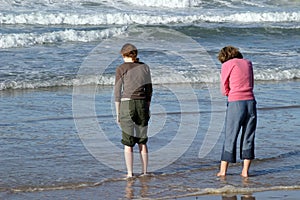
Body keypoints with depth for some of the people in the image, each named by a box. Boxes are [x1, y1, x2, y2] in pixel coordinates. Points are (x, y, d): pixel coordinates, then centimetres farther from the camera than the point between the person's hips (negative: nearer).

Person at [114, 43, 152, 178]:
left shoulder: (121, 69, -4)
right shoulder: (144, 67, 7)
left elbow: (117, 92, -5)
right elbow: (149, 89, 10)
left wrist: (118, 113, 1)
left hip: (127, 105, -3)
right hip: (142, 104, 3)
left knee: (128, 143, 2)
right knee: (142, 141, 12)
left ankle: (130, 173, 0)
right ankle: (144, 172, 12)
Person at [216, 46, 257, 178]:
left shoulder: (227, 65, 1)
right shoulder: (248, 63, 14)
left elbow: (224, 90, 3)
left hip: (235, 103, -4)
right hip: (251, 102, 4)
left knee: (230, 137, 5)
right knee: (248, 138, 10)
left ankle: (223, 170, 9)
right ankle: (245, 170, 10)